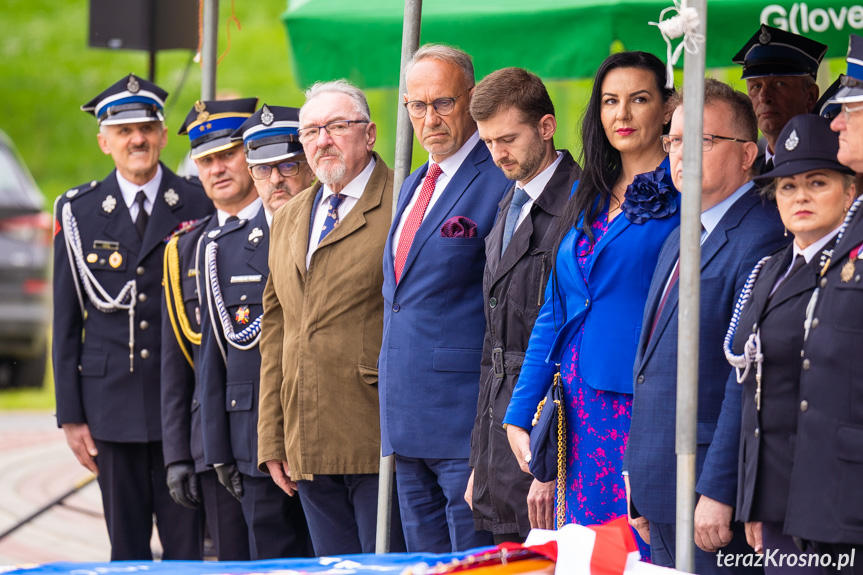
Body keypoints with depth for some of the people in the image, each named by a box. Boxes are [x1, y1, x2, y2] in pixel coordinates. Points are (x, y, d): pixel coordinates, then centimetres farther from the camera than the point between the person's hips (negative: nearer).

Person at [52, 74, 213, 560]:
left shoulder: (202, 206, 3)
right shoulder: (78, 213, 5)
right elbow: (66, 321, 7)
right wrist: (71, 414, 2)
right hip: (112, 405, 1)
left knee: (186, 547, -1)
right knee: (126, 550, 6)